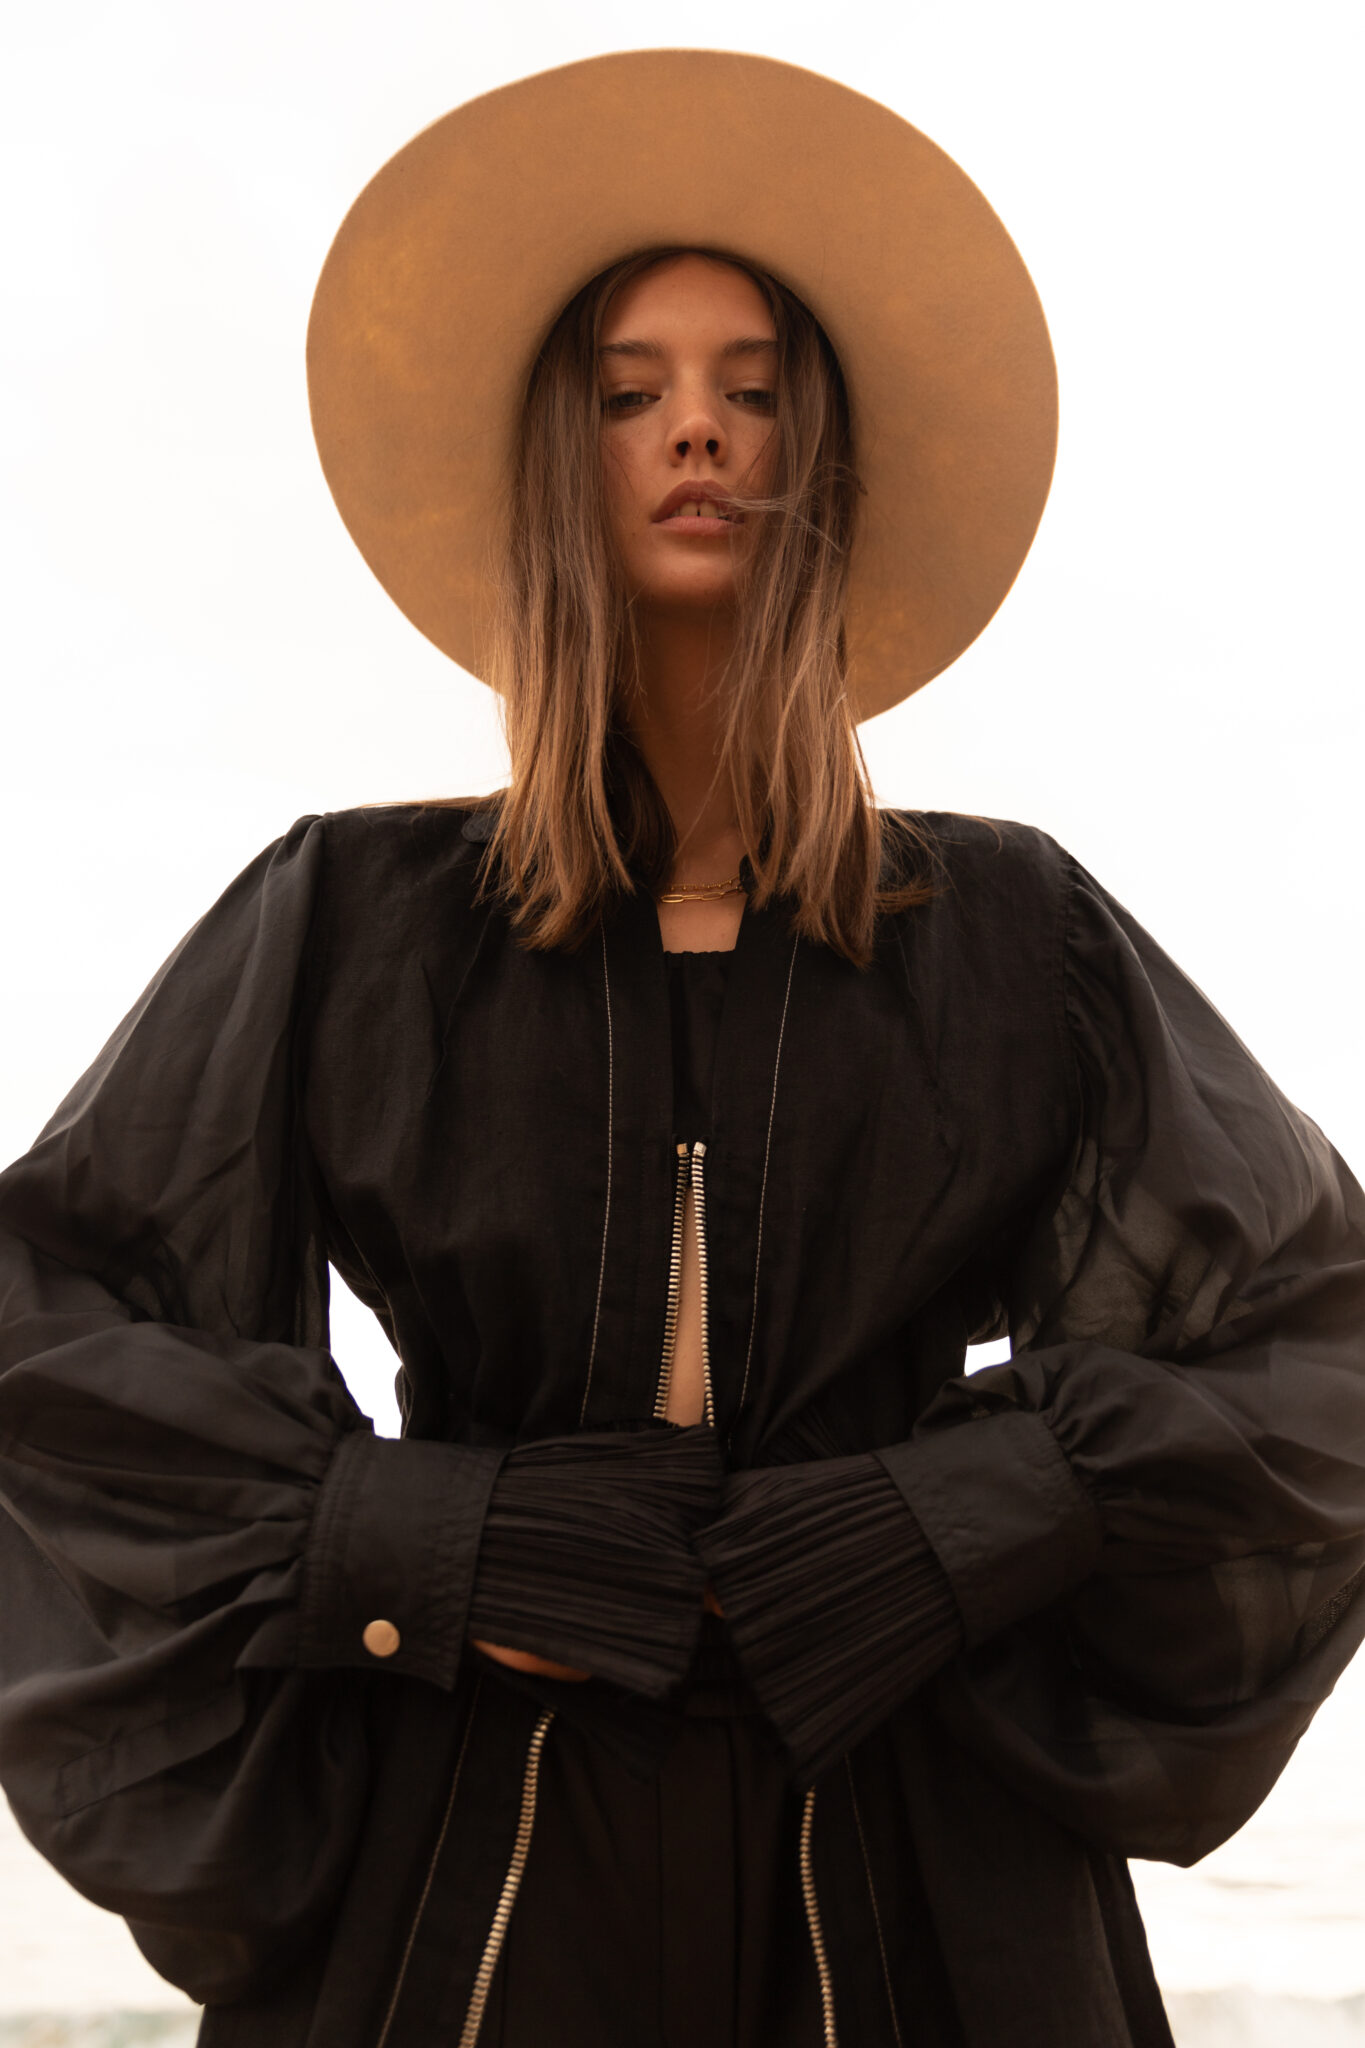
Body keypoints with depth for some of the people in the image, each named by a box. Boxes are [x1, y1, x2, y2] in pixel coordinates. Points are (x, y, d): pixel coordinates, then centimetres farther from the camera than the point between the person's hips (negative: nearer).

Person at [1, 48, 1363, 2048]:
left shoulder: (1008, 932, 4)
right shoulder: (357, 921, 2)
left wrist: (971, 1524, -8)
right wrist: (383, 1540, -10)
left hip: (915, 1856, 1)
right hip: (472, 1864, 0)